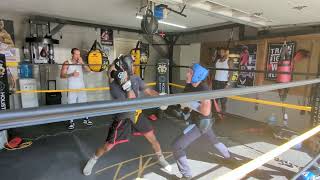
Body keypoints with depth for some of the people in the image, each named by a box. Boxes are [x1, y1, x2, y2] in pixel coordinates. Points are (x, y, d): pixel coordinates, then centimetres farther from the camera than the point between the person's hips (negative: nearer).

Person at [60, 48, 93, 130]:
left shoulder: (81, 63, 8)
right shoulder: (67, 63, -3)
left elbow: (88, 70, -6)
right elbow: (62, 75, -7)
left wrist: (82, 63, -14)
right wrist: (71, 74, -21)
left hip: (82, 87, 4)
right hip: (72, 88, -4)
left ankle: (86, 119, 22)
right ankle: (71, 122, 10)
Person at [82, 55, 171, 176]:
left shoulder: (135, 78, -8)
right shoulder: (114, 87, -26)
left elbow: (148, 91, -1)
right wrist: (127, 85, -38)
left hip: (137, 115, 5)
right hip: (123, 119, -4)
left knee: (152, 138, 9)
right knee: (108, 146, 6)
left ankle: (161, 159, 36)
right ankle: (92, 161, 37)